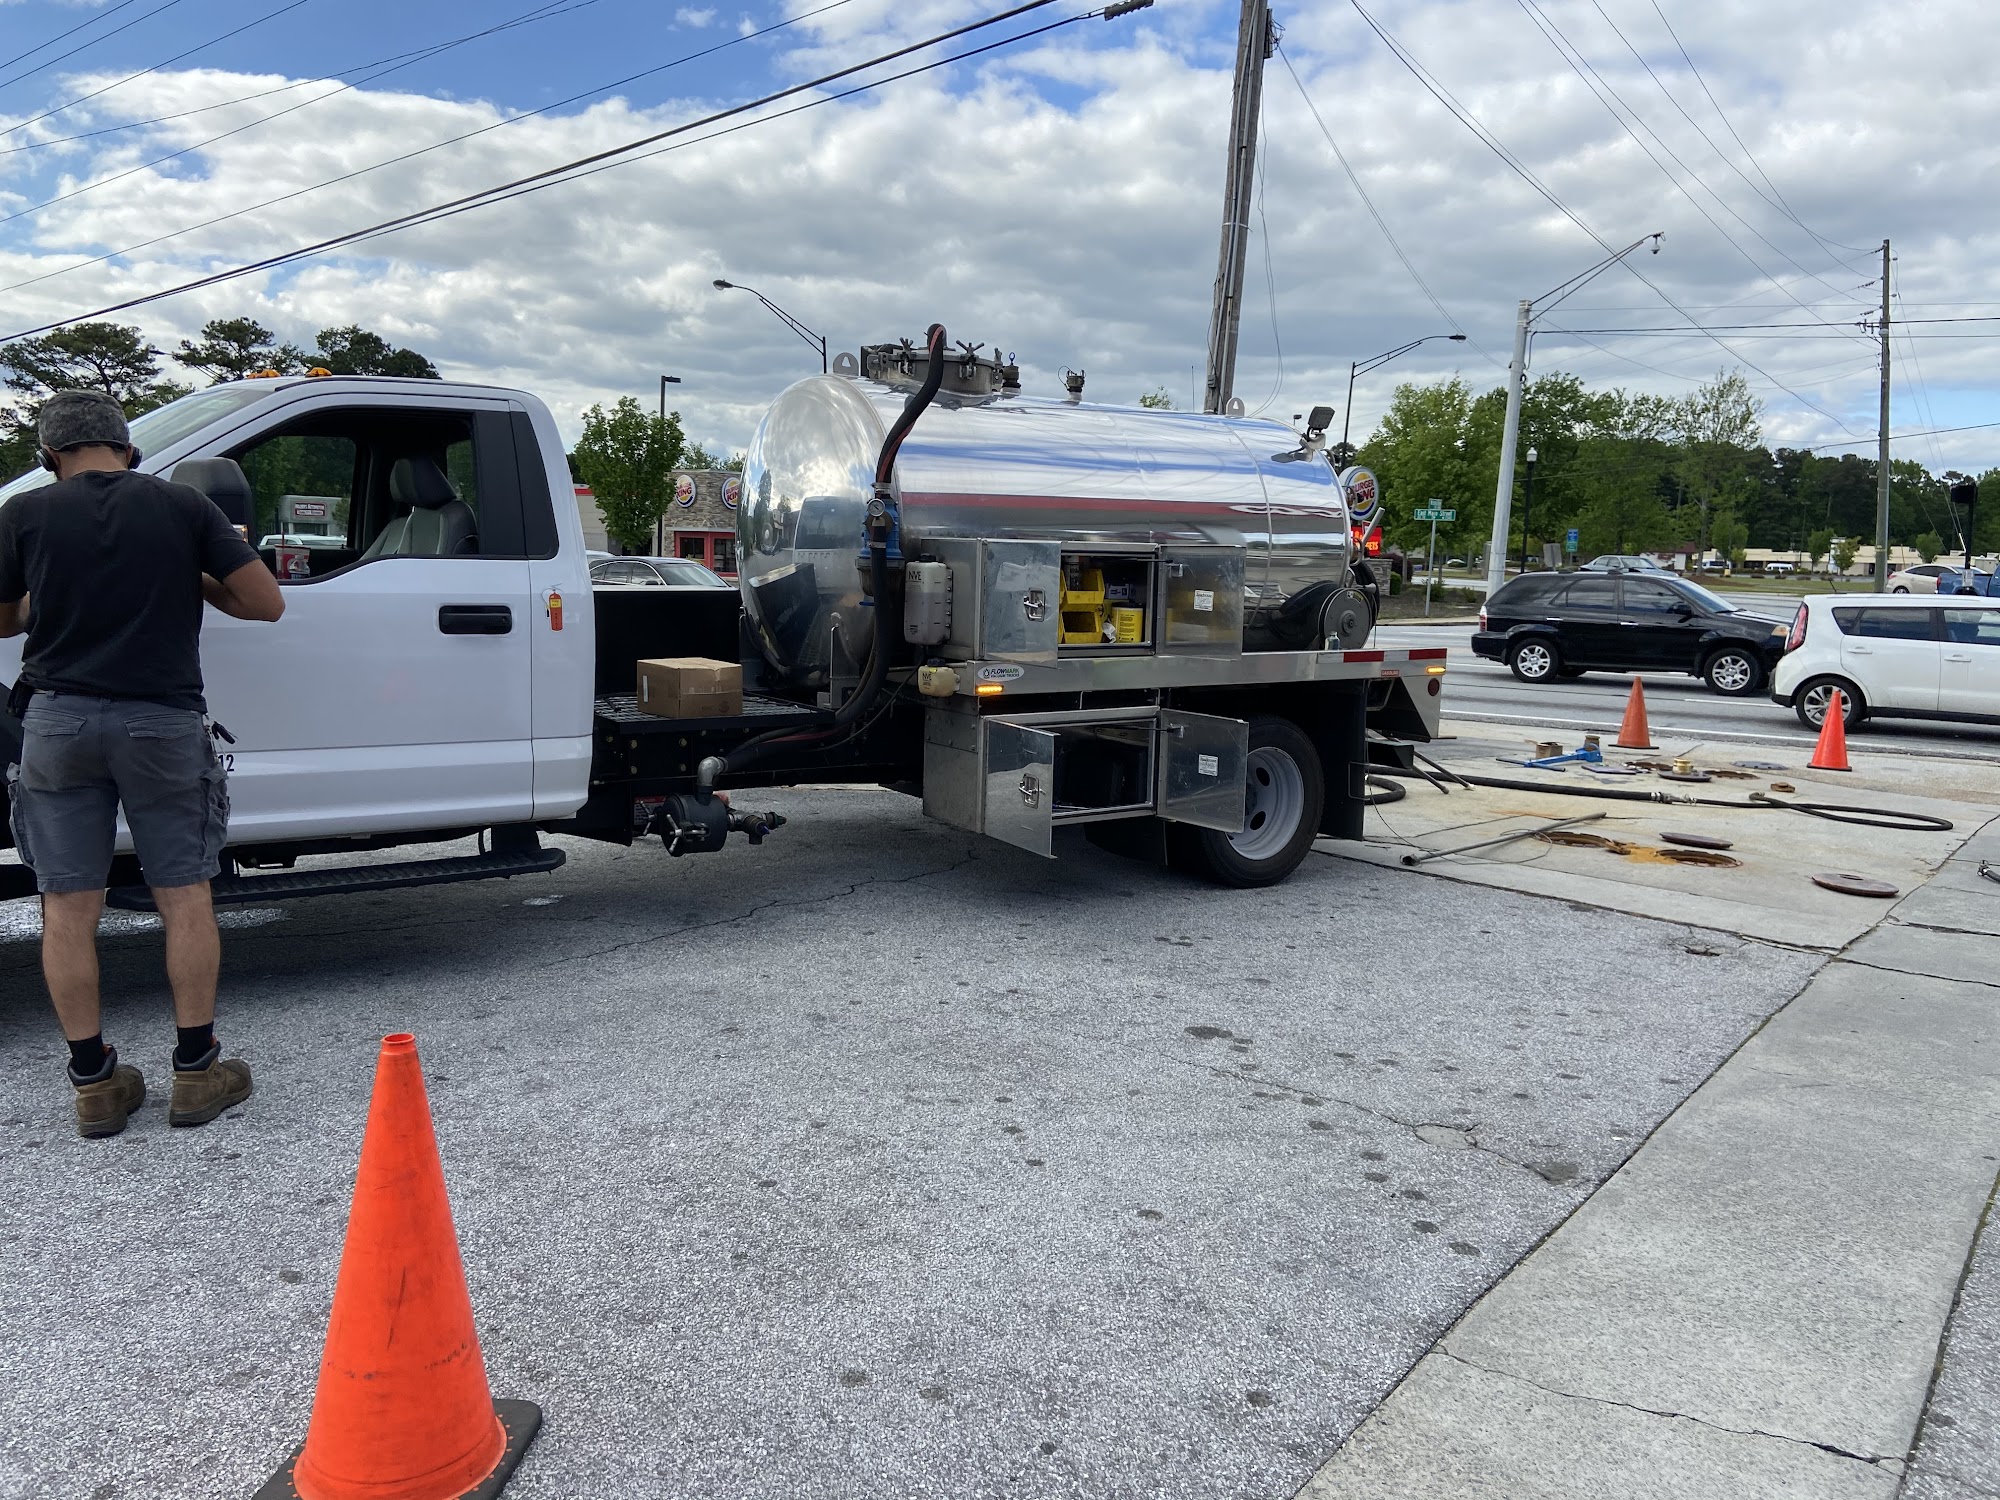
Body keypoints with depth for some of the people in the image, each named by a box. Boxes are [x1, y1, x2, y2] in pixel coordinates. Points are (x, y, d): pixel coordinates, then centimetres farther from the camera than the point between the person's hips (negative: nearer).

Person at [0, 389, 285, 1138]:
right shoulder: (182, 505, 1)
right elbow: (265, 601, -2)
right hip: (162, 719, -1)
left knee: (68, 907, 7)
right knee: (184, 895, 7)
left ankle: (94, 1083, 12)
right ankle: (196, 1071, 10)